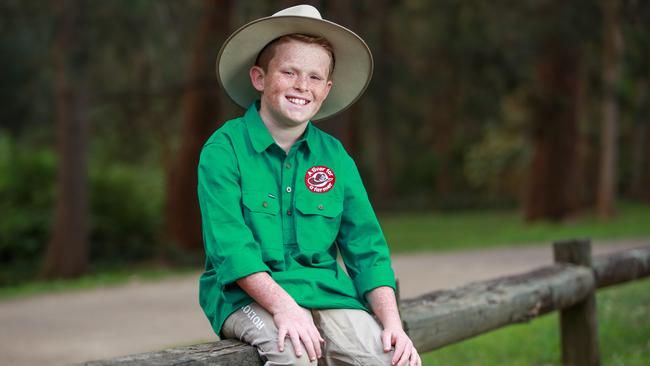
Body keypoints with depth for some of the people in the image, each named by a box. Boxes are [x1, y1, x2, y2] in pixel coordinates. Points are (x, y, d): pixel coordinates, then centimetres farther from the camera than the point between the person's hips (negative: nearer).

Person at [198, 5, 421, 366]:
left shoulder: (335, 157, 9)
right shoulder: (224, 149, -4)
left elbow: (366, 249, 6)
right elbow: (228, 243, -14)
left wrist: (392, 322, -10)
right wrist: (282, 306, -28)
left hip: (325, 291, 4)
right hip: (247, 295, -4)